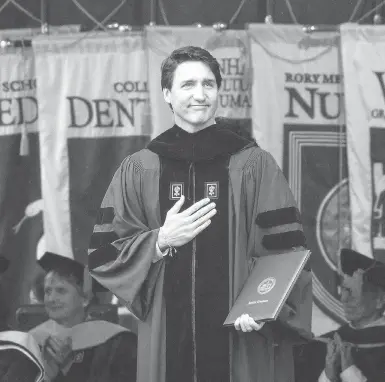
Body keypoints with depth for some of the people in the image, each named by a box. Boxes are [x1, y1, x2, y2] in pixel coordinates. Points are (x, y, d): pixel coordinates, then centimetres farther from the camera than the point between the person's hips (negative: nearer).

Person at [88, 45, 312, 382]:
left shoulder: (255, 165, 2)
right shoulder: (138, 171, 6)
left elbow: (286, 250, -1)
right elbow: (103, 254, 5)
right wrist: (161, 240, -11)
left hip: (240, 338, -1)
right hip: (167, 339, 1)